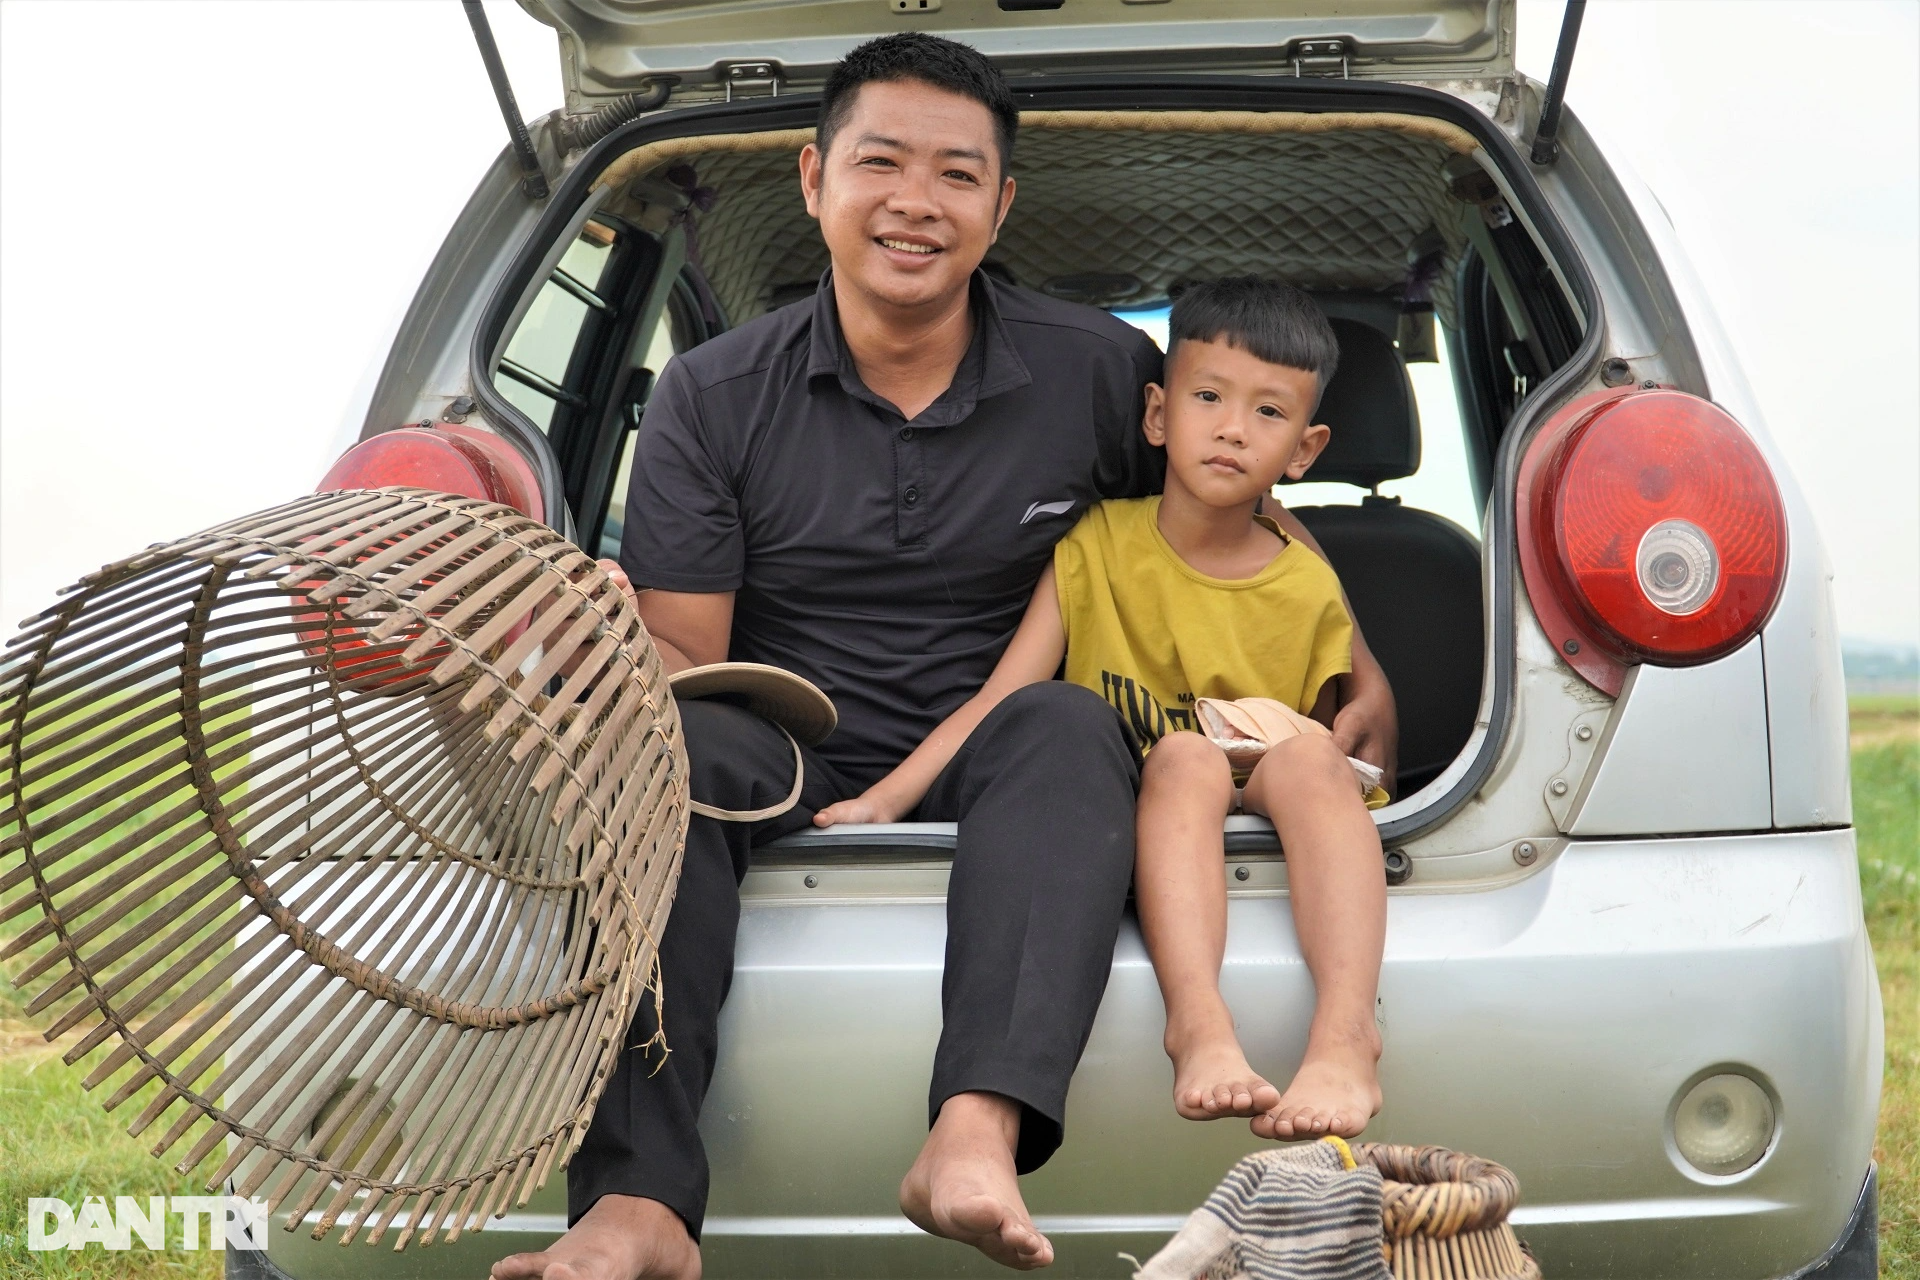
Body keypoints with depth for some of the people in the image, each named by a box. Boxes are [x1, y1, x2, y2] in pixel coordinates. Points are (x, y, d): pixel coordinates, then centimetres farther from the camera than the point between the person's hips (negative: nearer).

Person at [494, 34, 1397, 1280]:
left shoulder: (1100, 370, 4)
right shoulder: (713, 395, 3)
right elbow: (679, 650, 1)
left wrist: (1359, 669, 11)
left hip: (992, 757, 0)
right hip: (793, 751, 0)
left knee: (1069, 724, -34)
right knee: (664, 746, -32)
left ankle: (978, 1134, -53)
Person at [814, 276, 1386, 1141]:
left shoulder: (1309, 591, 8)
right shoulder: (1098, 544, 5)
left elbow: (1339, 754, 17)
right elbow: (999, 701, -2)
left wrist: (1354, 742, -6)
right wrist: (883, 801, -13)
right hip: (1128, 833, -1)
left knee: (1304, 745, -30)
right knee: (1186, 754, -33)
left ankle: (1344, 1029, -46)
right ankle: (1197, 1019, -51)